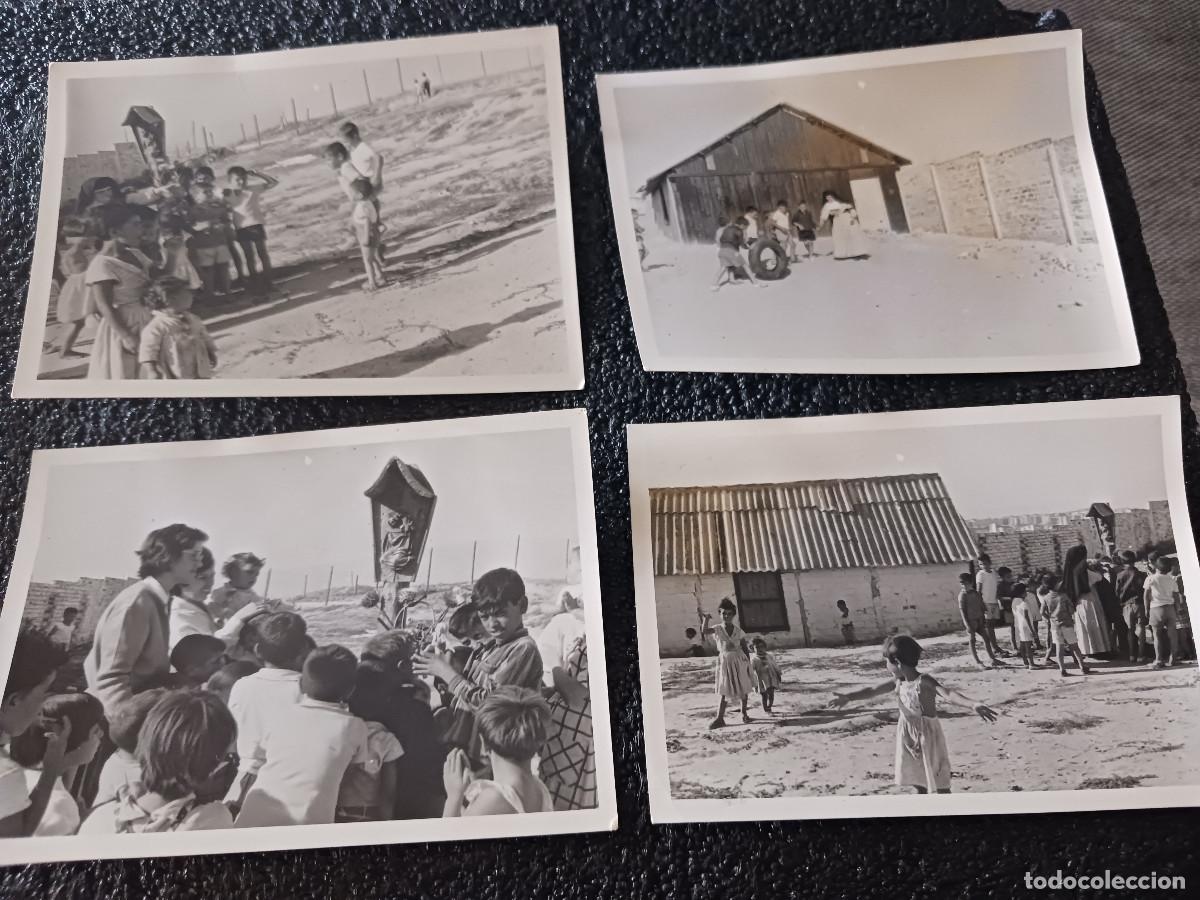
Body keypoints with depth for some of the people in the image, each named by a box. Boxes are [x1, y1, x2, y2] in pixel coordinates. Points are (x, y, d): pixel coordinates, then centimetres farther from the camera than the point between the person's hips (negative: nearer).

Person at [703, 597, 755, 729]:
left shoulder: (738, 631, 1)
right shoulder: (717, 629, -3)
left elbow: (745, 649, 5)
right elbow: (705, 631, -24)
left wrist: (748, 664, 2)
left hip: (739, 661, 2)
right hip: (724, 662, -2)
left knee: (744, 689, 7)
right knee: (724, 690, -3)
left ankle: (744, 713, 22)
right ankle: (719, 718, -3)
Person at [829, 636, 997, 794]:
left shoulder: (924, 682, -23)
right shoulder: (898, 682, 0)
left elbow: (949, 694, -39)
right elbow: (873, 690, 12)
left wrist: (973, 705, -56)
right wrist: (847, 697, 20)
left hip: (927, 738, -7)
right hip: (909, 739, 7)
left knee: (940, 785, 4)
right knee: (918, 784, 19)